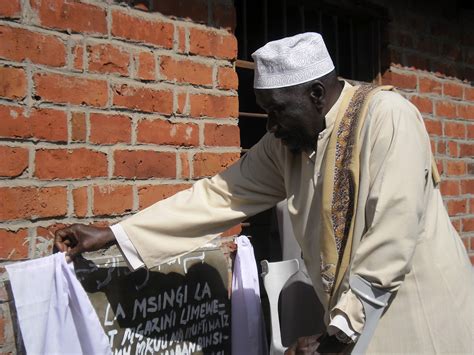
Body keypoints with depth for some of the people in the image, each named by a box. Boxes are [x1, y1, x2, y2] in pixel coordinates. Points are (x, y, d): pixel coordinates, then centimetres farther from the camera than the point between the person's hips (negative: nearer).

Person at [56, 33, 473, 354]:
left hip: (419, 317, -5)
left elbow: (392, 236, -24)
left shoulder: (386, 116, -19)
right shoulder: (287, 142, 1)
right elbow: (220, 195, 1)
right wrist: (113, 234, -2)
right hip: (356, 319, 6)